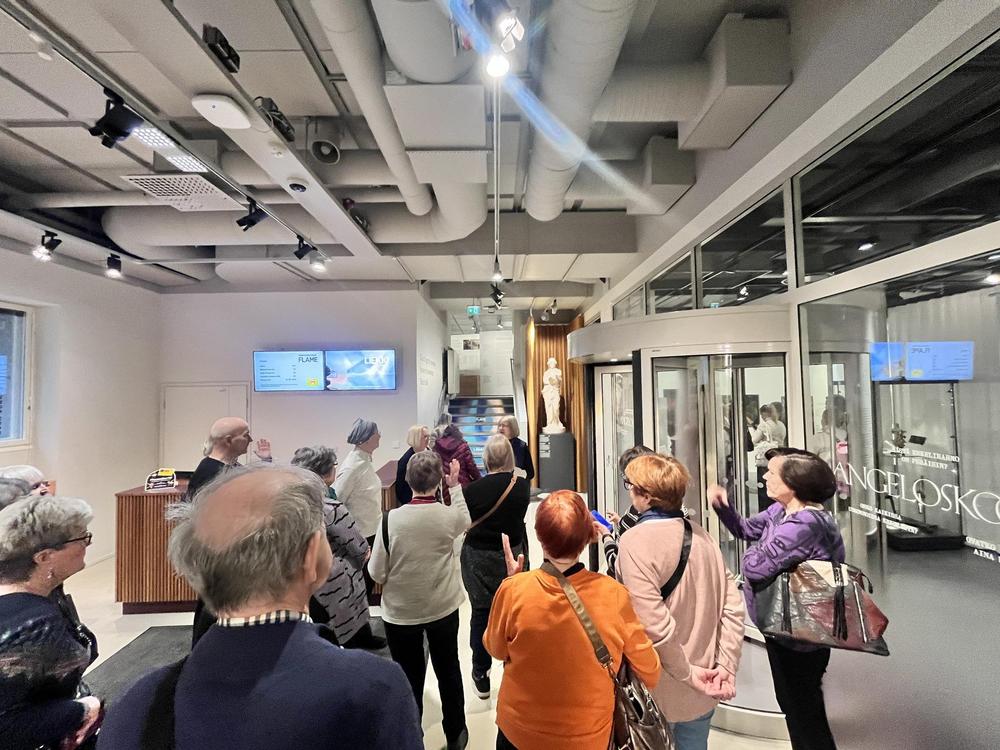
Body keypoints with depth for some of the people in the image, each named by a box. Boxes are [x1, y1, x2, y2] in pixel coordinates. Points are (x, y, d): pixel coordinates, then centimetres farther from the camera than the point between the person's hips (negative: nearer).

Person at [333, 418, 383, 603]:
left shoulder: (366, 460, 3)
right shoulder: (352, 466, -23)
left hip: (371, 532, 8)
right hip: (359, 536, -8)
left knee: (370, 581, 22)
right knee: (361, 586, 9)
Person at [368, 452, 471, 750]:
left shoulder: (392, 519, -23)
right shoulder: (450, 515, -18)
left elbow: (377, 572, -14)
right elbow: (466, 521, 7)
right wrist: (455, 486, 13)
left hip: (401, 612, -1)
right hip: (443, 608, 2)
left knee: (409, 678, 18)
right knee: (448, 670, 22)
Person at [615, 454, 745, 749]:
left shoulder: (634, 540, -23)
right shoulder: (701, 535, -3)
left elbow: (654, 625, -26)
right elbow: (733, 606, -2)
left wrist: (690, 675, -13)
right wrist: (726, 665, 0)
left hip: (661, 694, -5)